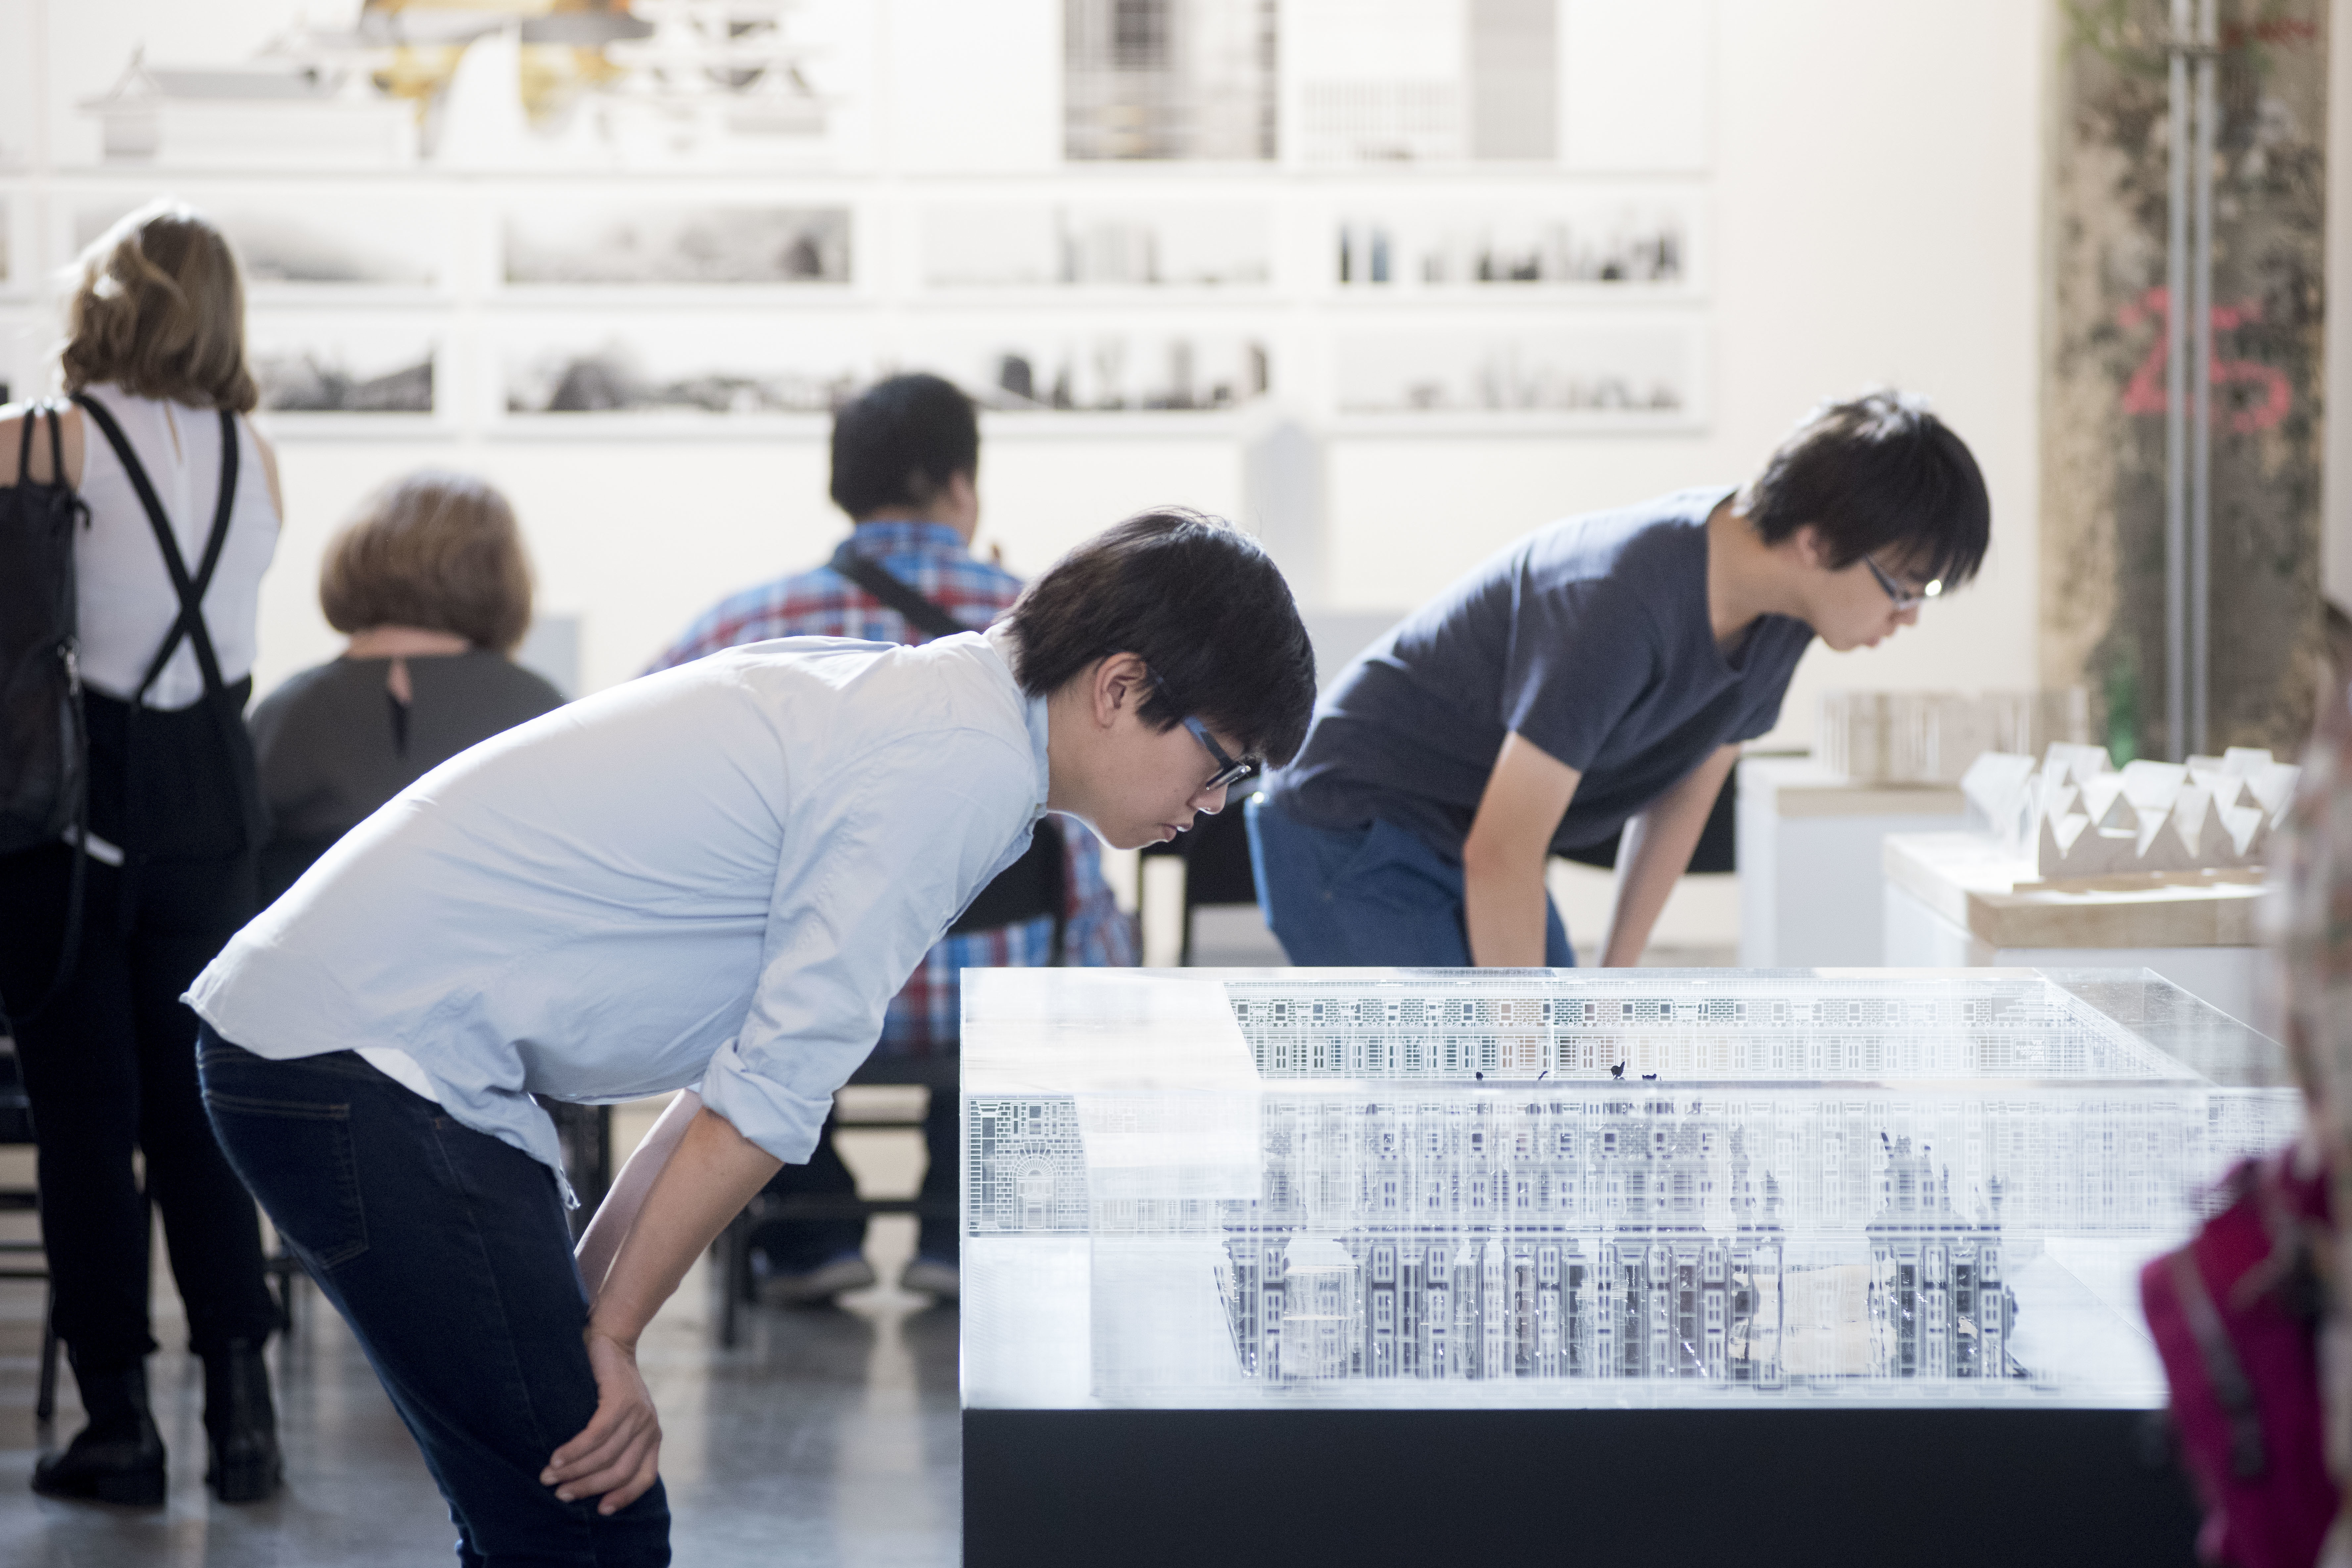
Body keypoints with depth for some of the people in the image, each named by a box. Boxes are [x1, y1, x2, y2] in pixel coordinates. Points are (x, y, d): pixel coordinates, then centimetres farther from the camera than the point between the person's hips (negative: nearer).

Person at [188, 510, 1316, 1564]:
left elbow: (749, 1063, 18)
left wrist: (584, 1298, 14)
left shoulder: (915, 706, 15)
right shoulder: (964, 767, -15)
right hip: (369, 1065, -10)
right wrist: (609, 1333, -7)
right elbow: (770, 1097, -15)